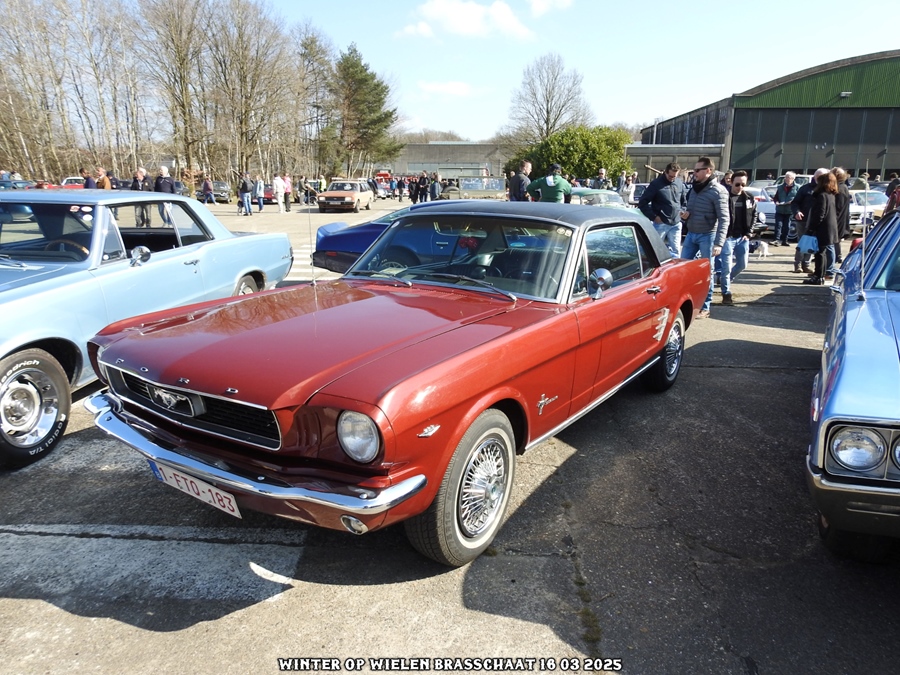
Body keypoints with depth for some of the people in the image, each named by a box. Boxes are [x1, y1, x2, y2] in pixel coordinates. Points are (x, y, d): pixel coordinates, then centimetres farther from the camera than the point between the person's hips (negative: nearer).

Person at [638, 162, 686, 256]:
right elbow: (642, 202, -6)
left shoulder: (680, 183, 7)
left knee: (675, 251, 4)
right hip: (660, 224, -4)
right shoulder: (656, 184, -6)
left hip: (676, 224, 4)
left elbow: (685, 200, 21)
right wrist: (653, 217, -9)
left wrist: (682, 211, 5)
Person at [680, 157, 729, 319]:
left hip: (707, 236, -6)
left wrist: (718, 243, -24)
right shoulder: (694, 187, 9)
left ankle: (705, 307, 8)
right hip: (691, 234, 7)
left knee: (707, 272, 1)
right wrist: (685, 215, -3)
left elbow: (724, 219, -16)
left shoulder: (718, 191, -12)